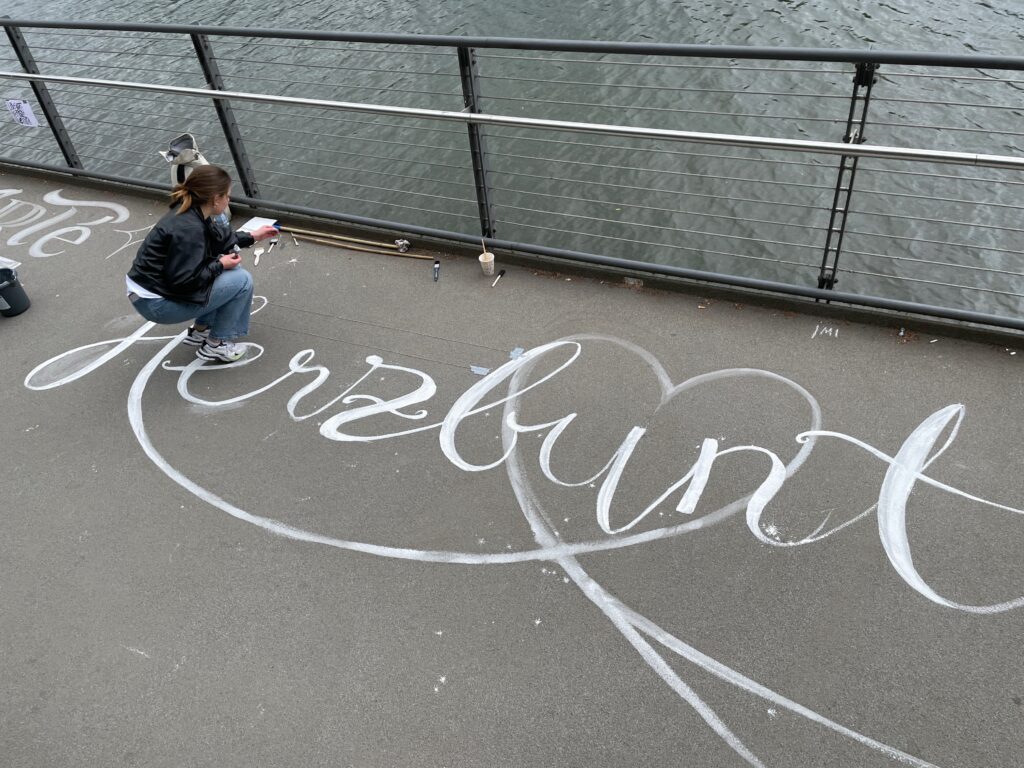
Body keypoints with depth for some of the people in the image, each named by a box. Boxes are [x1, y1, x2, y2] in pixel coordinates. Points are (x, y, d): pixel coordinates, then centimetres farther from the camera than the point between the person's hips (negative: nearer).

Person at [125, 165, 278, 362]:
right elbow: (183, 282, -26)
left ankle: (200, 330, 23)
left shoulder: (191, 213, 1)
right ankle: (215, 345, 4)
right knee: (242, 280, -8)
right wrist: (219, 265, -15)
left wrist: (252, 236, 23)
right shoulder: (188, 229, -27)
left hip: (162, 287, 10)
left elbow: (217, 238, 22)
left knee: (228, 271, 17)